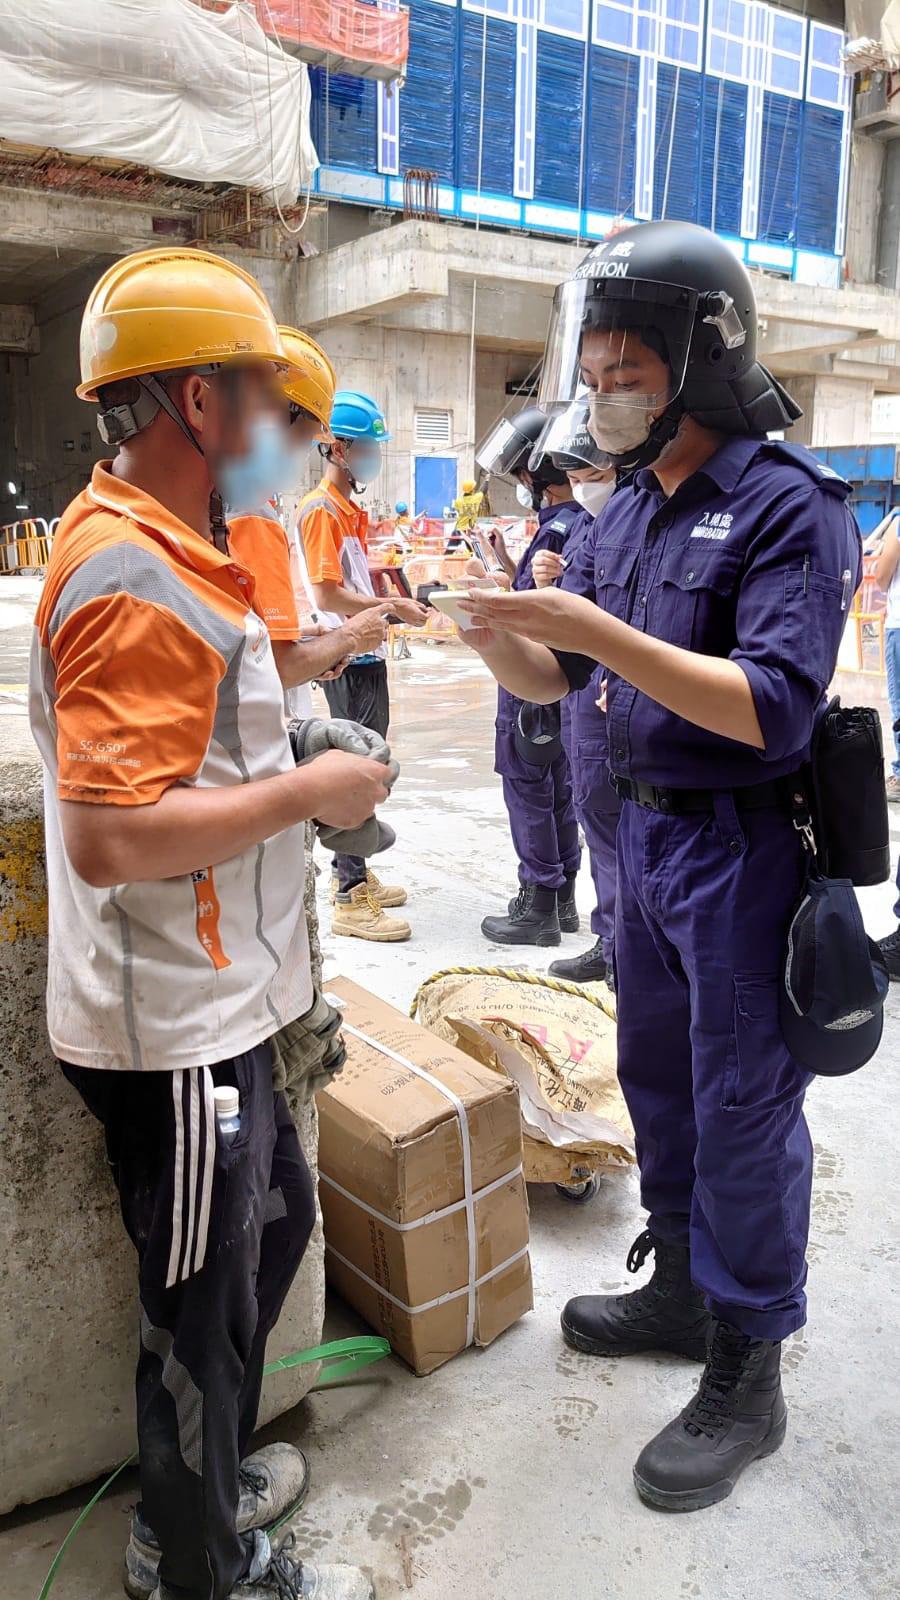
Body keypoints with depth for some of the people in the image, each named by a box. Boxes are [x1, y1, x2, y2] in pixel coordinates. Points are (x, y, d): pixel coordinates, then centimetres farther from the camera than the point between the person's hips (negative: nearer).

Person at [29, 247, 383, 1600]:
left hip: (214, 999, 10)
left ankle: (209, 1470, 50)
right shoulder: (134, 581, -24)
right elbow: (109, 837, -31)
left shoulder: (156, 544, 9)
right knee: (203, 1300, 11)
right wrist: (307, 792, -21)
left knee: (271, 1220, 27)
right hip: (173, 1026, -10)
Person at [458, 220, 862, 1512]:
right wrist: (503, 634, -13)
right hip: (643, 833, 8)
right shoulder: (629, 511, 8)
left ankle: (747, 1377, 23)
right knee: (658, 1078, 19)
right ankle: (681, 1291, 40)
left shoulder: (789, 503, -15)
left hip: (744, 849, -8)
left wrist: (596, 630, -30)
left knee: (744, 1106, 4)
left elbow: (773, 711, -25)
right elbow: (552, 681, 9)